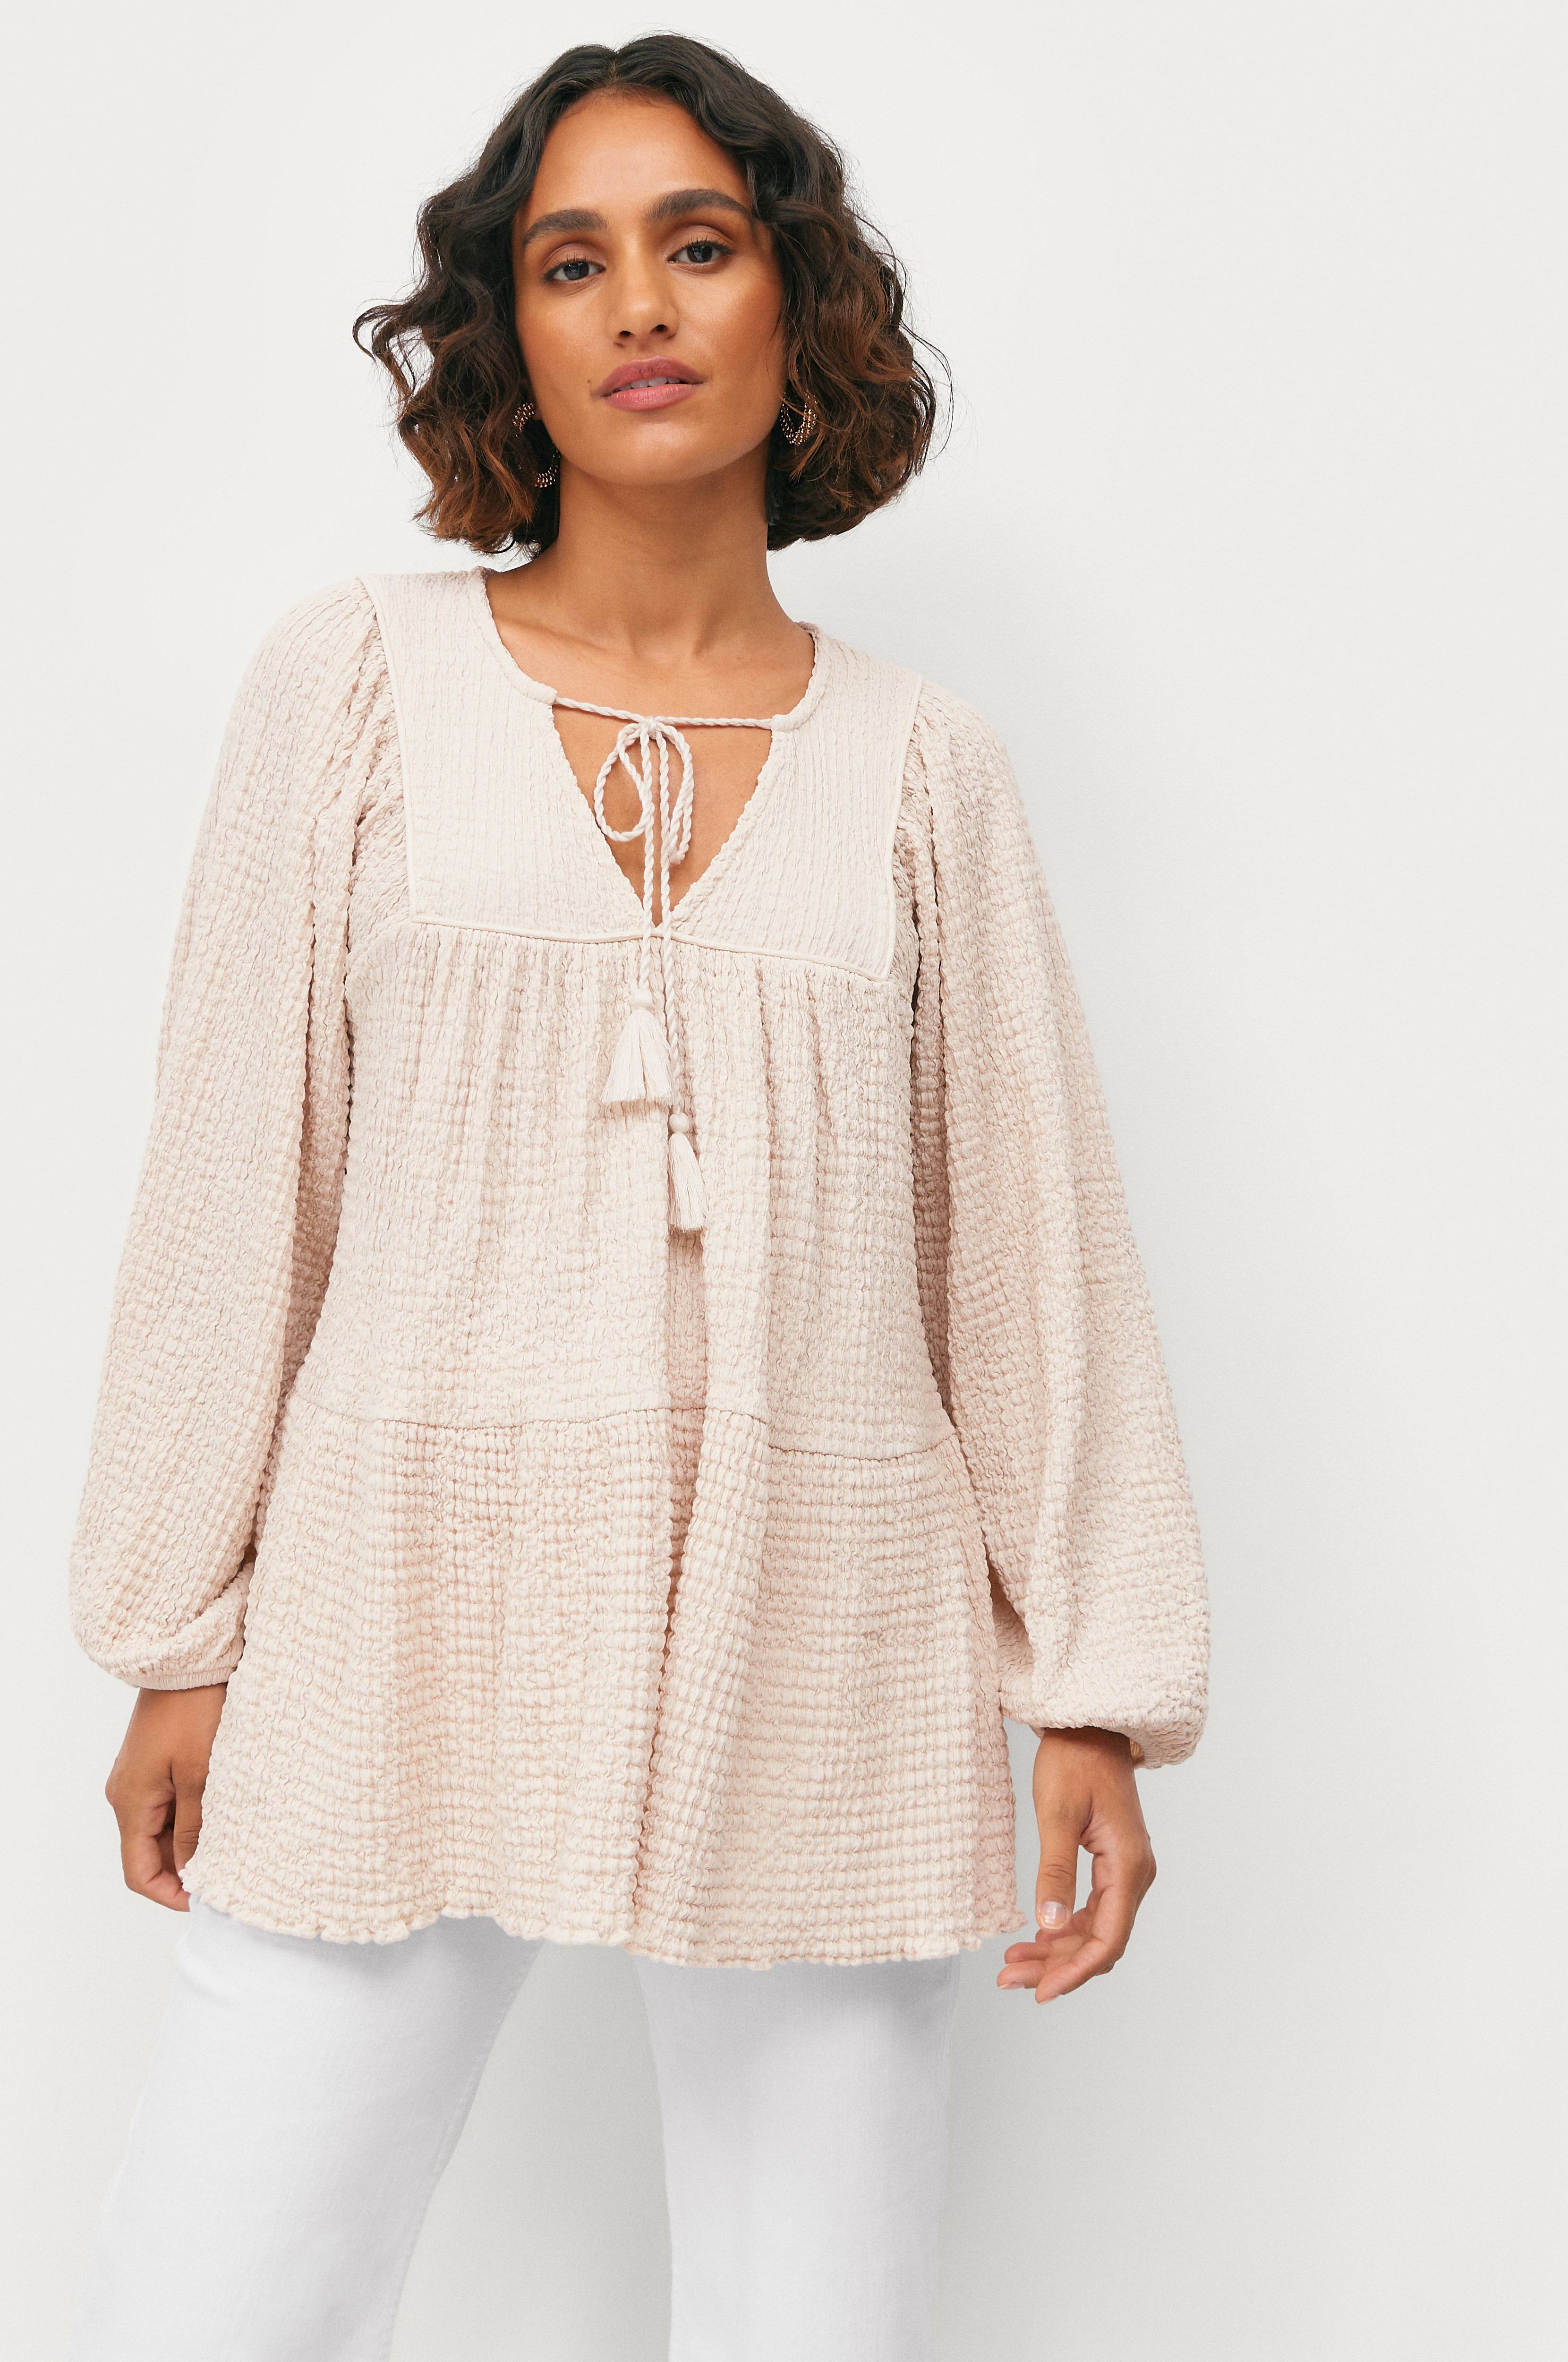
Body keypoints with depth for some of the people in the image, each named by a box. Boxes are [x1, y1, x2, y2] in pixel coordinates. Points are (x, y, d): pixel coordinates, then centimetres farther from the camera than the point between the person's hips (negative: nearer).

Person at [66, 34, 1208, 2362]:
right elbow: (234, 1180, 4)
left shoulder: (921, 767, 6)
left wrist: (1097, 1690, 4)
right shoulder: (358, 683, 3)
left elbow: (1035, 1239, 6)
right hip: (410, 1621, 0)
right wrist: (182, 1641, 4)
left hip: (820, 1660, 1)